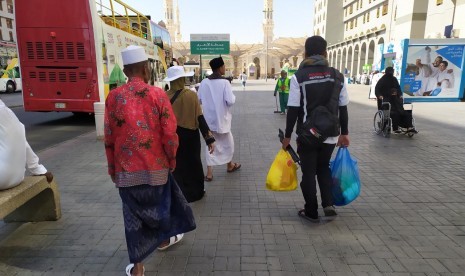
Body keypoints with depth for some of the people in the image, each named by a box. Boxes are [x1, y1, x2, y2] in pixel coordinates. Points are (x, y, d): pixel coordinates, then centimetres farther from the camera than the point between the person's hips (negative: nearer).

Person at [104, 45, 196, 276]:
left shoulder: (113, 97, -3)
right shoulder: (158, 94, -10)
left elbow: (109, 137, 1)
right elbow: (170, 134, -11)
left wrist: (112, 168, 12)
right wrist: (171, 159, 5)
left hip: (126, 169, 1)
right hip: (155, 165, -1)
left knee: (133, 213, 11)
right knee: (160, 204, 23)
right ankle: (163, 239, 46)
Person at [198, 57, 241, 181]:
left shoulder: (204, 82, -3)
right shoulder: (224, 82, -16)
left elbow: (199, 100, 4)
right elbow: (230, 101, -20)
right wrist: (233, 96, 1)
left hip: (208, 118, 4)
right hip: (221, 118, -3)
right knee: (227, 142, 19)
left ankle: (209, 172, 10)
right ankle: (230, 165, 37)